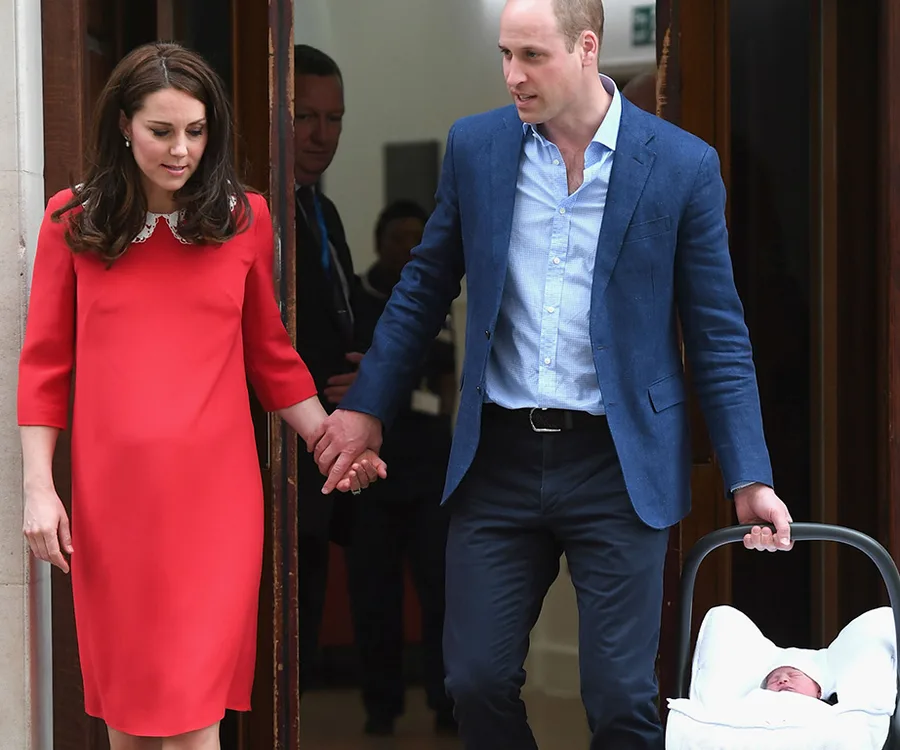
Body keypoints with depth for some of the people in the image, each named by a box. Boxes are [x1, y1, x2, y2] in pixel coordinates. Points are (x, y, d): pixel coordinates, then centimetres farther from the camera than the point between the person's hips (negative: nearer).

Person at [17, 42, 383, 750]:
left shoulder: (244, 216, 5)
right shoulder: (72, 221, 3)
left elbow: (270, 352, 13)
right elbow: (45, 363, 5)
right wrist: (39, 488, -1)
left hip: (215, 490, -1)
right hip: (111, 491, 1)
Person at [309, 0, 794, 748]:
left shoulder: (683, 166, -5)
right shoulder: (475, 146, 3)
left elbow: (717, 336, -1)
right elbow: (424, 288, 14)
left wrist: (750, 479, -7)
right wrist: (366, 409, 13)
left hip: (617, 465, -3)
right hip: (498, 459, 3)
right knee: (477, 682, 4)